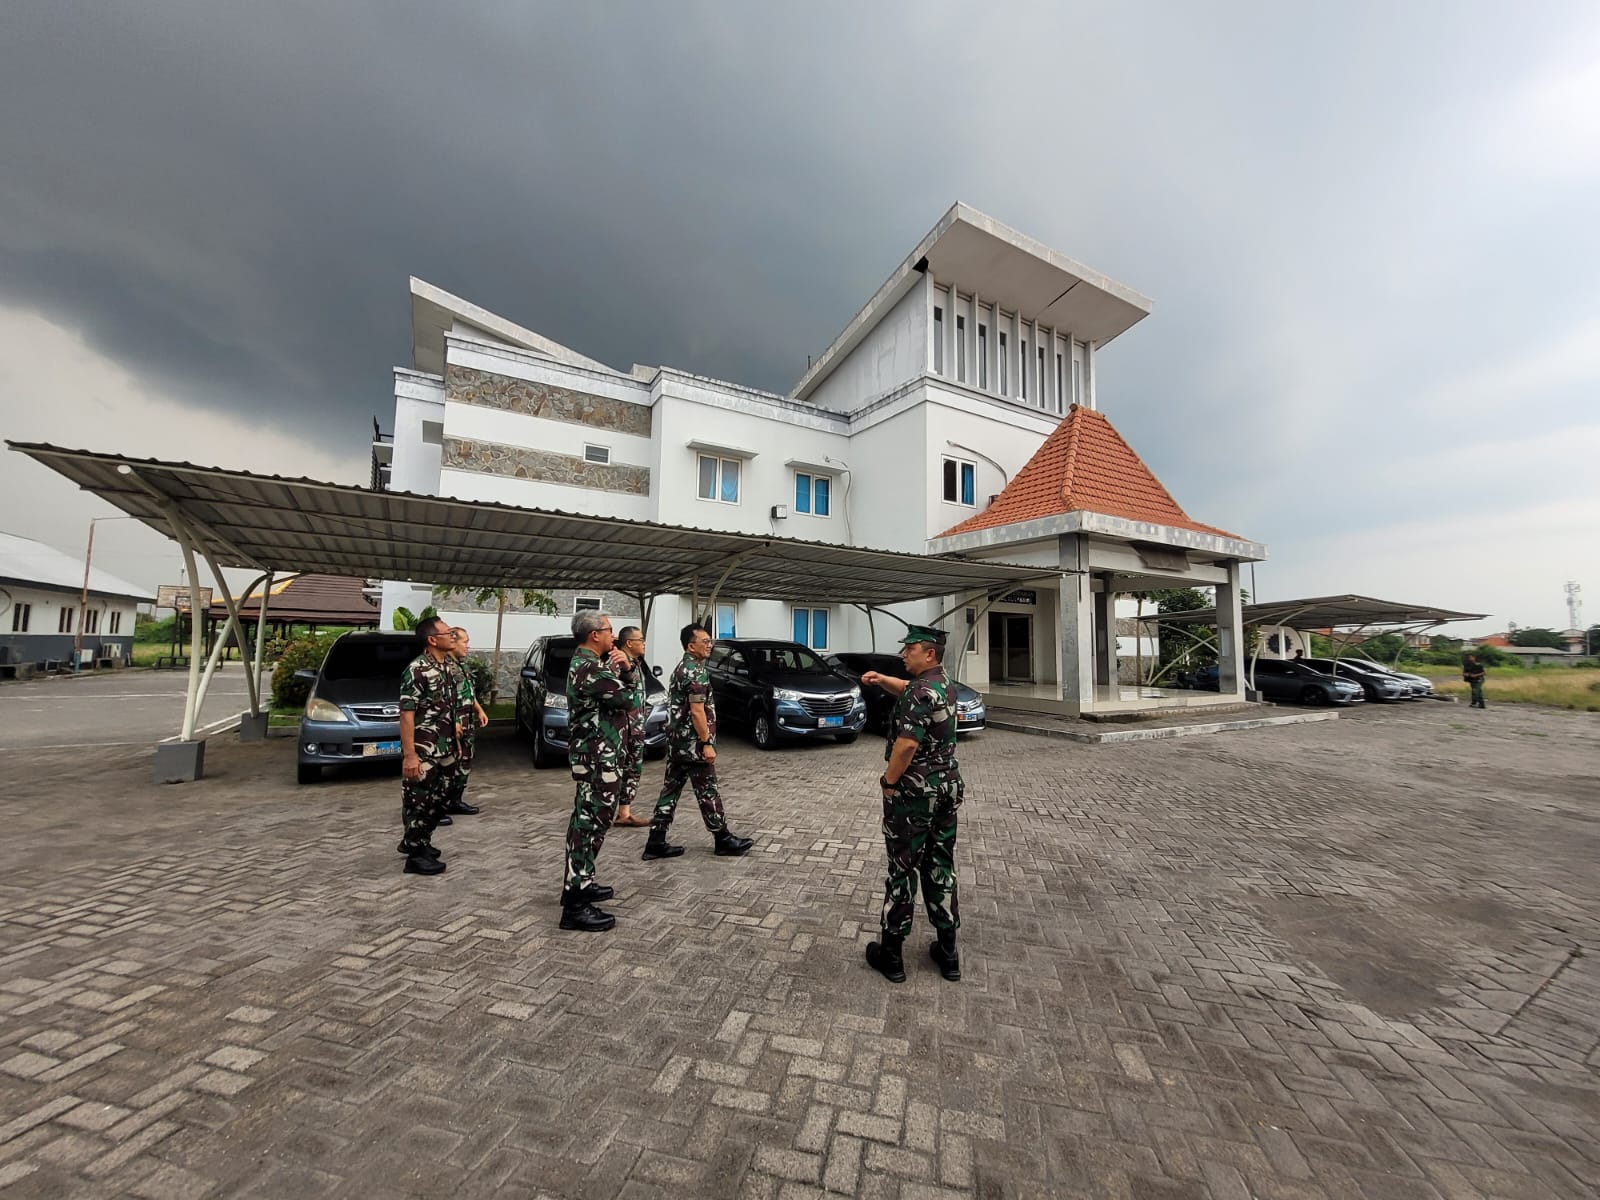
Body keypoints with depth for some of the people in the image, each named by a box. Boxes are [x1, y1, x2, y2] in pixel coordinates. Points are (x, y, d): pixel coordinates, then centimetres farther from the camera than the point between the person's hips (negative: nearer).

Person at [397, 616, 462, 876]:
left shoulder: (447, 667, 8)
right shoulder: (417, 670, -18)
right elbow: (406, 714, -19)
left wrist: (455, 743, 17)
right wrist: (409, 755, -22)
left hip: (444, 751, 9)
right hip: (423, 753, -9)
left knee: (437, 800, 18)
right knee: (418, 803, 4)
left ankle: (414, 841, 36)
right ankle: (416, 856, 17)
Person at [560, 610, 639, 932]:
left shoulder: (587, 662, 13)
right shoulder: (591, 669, -21)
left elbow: (629, 681, 17)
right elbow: (628, 699, -16)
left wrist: (627, 666, -3)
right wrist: (614, 672, 1)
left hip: (596, 752, 11)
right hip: (597, 756, -11)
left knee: (588, 819, 19)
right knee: (591, 822, -7)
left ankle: (580, 883, 32)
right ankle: (575, 905, -1)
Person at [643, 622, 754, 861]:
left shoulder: (681, 668, 14)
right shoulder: (697, 672, -17)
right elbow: (697, 712, -23)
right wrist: (707, 743, -19)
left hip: (676, 741, 9)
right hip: (693, 743, -9)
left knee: (670, 789, 11)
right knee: (707, 792, 2)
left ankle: (656, 842, 14)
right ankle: (723, 839, 15)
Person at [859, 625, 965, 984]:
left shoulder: (922, 692, -20)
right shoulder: (943, 682, 7)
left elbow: (907, 744, -28)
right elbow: (908, 689, 26)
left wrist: (889, 780, -15)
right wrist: (882, 679, 11)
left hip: (914, 792, -8)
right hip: (948, 787, 8)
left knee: (903, 869, 4)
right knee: (941, 867, 16)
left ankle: (891, 954, 18)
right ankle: (947, 952, 27)